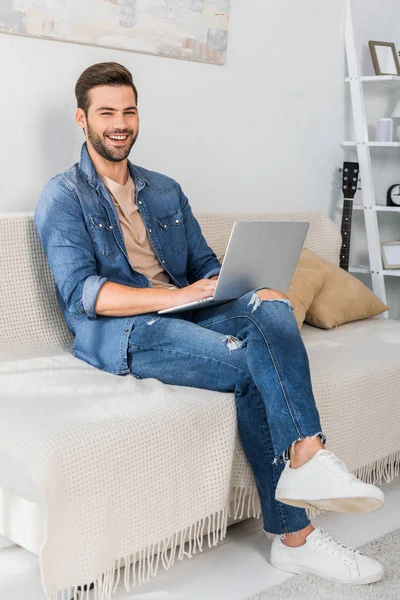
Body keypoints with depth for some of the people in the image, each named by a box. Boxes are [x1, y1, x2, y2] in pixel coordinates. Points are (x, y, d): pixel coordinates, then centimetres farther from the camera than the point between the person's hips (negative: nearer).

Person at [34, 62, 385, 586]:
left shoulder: (166, 191, 23)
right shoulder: (64, 197, 3)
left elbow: (205, 265, 20)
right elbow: (81, 292, -11)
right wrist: (175, 296, -22)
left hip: (186, 319, 5)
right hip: (122, 334, -5)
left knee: (271, 306, -27)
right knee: (256, 366, -27)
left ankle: (304, 463, -30)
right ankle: (300, 510, -24)